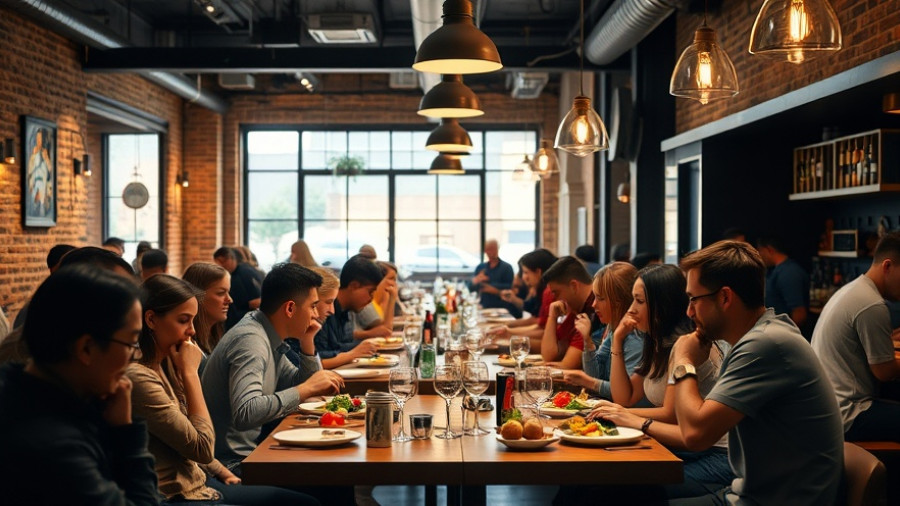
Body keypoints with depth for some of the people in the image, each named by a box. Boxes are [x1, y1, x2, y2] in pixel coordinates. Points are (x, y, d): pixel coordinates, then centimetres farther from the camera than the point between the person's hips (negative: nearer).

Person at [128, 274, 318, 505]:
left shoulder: (163, 364, 7)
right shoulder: (138, 377, -22)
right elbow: (203, 448, -18)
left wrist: (223, 473, 5)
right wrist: (190, 372, -15)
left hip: (197, 480, 9)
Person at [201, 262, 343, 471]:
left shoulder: (269, 336, 8)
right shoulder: (250, 340, -21)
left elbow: (297, 386, 19)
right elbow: (245, 414, -34)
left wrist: (307, 343, 3)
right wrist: (307, 388, -29)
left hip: (249, 450, 9)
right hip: (231, 463, -9)